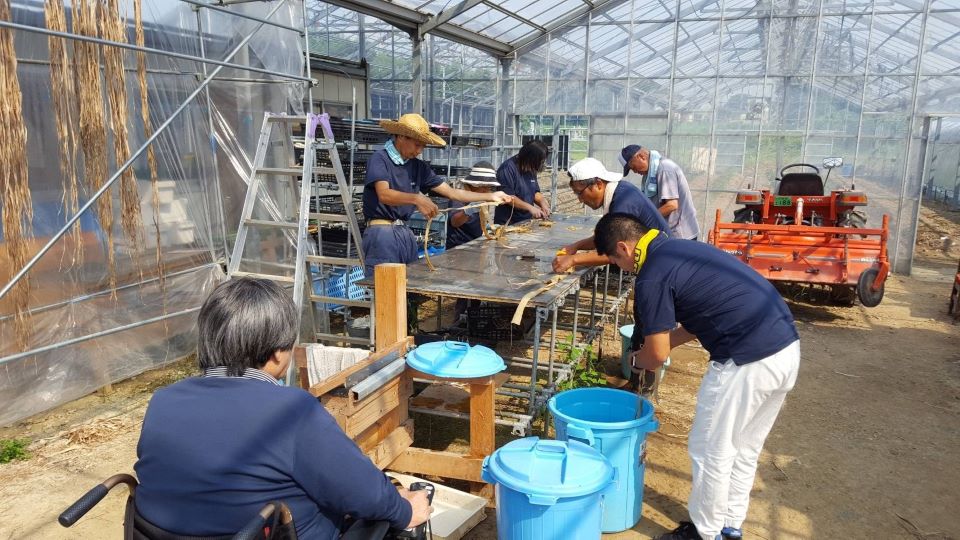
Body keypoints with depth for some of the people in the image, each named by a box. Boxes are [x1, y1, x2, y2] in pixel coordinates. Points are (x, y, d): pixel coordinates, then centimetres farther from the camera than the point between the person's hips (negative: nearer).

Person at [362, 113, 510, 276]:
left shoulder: (418, 166, 11)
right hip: (382, 232, -6)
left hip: (405, 232, 7)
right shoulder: (379, 159, -8)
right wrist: (416, 199, -41)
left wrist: (490, 196, 6)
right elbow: (384, 195, -25)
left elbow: (452, 192, 12)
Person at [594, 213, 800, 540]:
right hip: (788, 348, 10)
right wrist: (664, 340, 26)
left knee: (711, 452, 9)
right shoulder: (680, 249, 15)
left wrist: (636, 360, 16)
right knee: (745, 448, 23)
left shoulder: (651, 277, -12)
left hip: (748, 362, -9)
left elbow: (657, 356, -6)